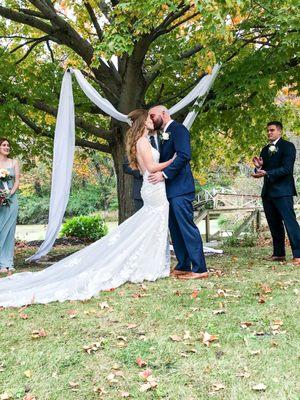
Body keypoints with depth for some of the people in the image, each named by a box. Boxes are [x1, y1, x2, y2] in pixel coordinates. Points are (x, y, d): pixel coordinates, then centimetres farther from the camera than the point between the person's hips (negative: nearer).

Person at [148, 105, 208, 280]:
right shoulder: (165, 134, 22)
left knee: (187, 227, -10)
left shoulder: (178, 129, -6)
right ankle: (183, 267, 17)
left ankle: (199, 269, -6)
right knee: (176, 229, 11)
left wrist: (164, 174, -20)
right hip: (170, 189, 10)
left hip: (180, 188, -10)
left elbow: (184, 155, -18)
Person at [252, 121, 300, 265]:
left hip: (283, 191, -7)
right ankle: (278, 253, 18)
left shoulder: (287, 146, -4)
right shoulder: (265, 150, 18)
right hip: (268, 192, 7)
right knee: (274, 224, 10)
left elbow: (287, 169, -15)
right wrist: (258, 167, -5)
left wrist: (266, 173, -22)